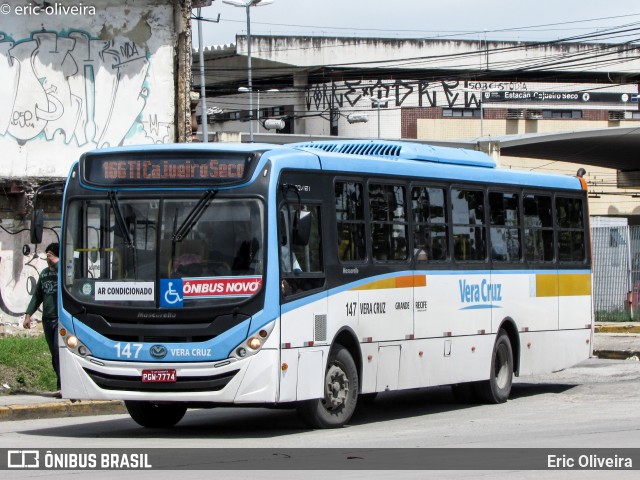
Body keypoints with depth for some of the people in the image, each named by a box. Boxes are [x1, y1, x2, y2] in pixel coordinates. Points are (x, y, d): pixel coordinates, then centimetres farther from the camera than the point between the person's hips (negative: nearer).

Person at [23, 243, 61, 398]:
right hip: (47, 319, 7)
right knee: (54, 354, 6)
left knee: (59, 349, -19)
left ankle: (63, 386, -22)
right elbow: (37, 295, 23)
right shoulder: (44, 273, 17)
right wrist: (28, 314, 17)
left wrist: (56, 263, -20)